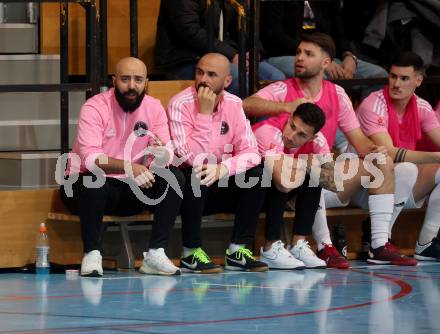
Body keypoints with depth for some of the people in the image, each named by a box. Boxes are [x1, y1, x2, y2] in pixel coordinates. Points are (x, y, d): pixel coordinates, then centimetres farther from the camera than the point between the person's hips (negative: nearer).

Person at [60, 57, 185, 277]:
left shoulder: (154, 108, -3)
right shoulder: (95, 108, -16)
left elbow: (167, 156, -10)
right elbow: (90, 157, -29)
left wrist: (161, 154, -37)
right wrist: (128, 167, -44)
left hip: (130, 189, 4)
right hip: (87, 185, -4)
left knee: (174, 177, -17)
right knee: (95, 180, -38)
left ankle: (155, 254, -18)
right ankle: (92, 255, -23)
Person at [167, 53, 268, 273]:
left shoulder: (233, 104, 0)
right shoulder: (180, 104, -17)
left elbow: (250, 153, -8)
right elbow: (192, 158, -28)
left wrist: (223, 168, -28)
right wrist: (204, 113, -28)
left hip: (217, 187, 5)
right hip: (183, 188, -5)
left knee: (255, 174, -16)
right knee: (197, 176, -34)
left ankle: (239, 251, -12)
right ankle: (191, 254, -22)